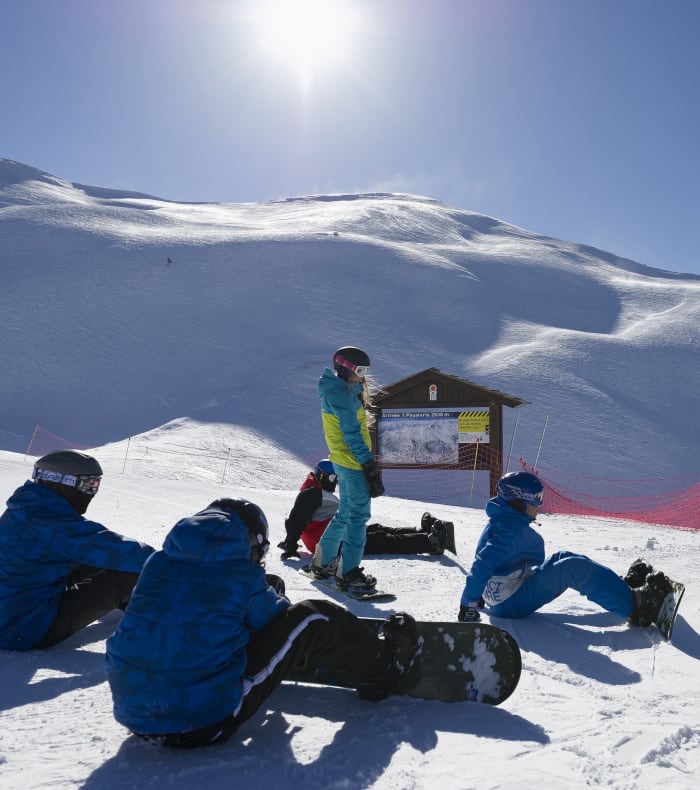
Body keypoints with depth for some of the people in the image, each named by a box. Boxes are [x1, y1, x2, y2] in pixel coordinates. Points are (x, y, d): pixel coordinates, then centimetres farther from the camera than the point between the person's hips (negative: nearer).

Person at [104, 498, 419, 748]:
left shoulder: (158, 562, 5)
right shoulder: (240, 574, -8)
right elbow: (273, 620, 8)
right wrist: (273, 601, 32)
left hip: (134, 714, 6)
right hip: (207, 720, -6)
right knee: (311, 619, 2)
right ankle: (382, 670, 25)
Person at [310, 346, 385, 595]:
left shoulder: (336, 390, 16)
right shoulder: (341, 394, -15)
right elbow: (352, 434, -21)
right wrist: (369, 463, -21)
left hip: (343, 460, 10)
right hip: (353, 462, -10)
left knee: (346, 513, 19)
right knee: (358, 516, -4)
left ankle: (323, 562, 28)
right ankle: (348, 573, 2)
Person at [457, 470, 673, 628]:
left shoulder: (505, 521, 10)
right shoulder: (511, 528, -22)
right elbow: (483, 564, -31)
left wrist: (481, 595, 28)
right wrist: (468, 604, -30)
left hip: (499, 597, 11)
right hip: (511, 604, -11)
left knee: (564, 558, 15)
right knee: (574, 568, -16)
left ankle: (623, 586, 14)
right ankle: (634, 606, -14)